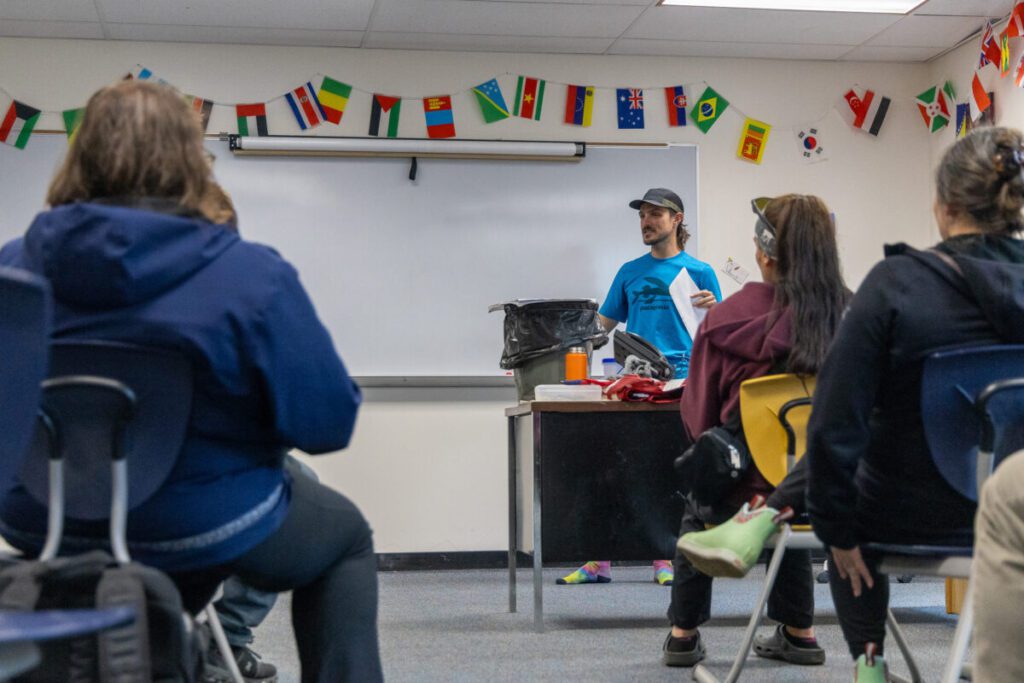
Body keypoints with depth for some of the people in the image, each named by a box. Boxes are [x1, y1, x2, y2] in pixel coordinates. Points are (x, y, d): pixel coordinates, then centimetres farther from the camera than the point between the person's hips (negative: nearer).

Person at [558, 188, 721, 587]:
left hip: (680, 378, -3)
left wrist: (712, 309, -15)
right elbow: (603, 324, 18)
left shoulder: (698, 271, 7)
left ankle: (665, 559, 9)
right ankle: (599, 561, 3)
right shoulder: (630, 272, 16)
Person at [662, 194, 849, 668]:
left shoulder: (727, 318, -16)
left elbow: (697, 415, -4)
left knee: (697, 513, 33)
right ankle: (797, 633, 42)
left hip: (745, 489, -2)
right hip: (822, 489, 2)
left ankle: (683, 634, 38)